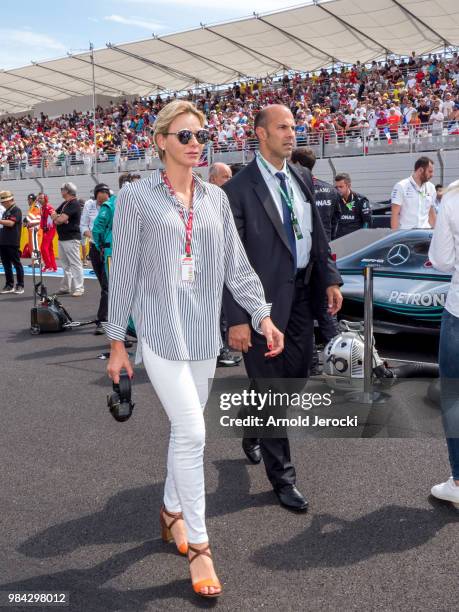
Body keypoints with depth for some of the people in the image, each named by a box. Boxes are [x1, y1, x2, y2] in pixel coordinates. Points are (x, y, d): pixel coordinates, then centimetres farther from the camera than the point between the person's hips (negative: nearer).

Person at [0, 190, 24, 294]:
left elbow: (11, 223, -20)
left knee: (16, 264, -2)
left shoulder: (16, 210, -7)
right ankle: (9, 285, 15)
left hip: (12, 242, -8)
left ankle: (20, 286, 3)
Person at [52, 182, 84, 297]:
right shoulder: (64, 204, 18)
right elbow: (53, 214, 14)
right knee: (66, 264, 14)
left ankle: (78, 288, -5)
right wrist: (58, 218, -8)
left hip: (71, 238, -10)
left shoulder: (74, 204, -13)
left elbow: (62, 219, -20)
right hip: (62, 238, 10)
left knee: (75, 264, -7)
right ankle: (65, 287, 21)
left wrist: (56, 218, 2)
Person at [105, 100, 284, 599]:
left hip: (204, 329, 5)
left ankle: (173, 510, 36)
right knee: (192, 433, -9)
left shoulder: (215, 197, 8)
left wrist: (262, 315, -1)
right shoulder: (136, 196, -4)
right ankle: (198, 544, 7)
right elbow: (123, 271, -3)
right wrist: (116, 341, -2)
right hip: (160, 329, -4)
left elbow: (236, 265, 8)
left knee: (184, 429, 14)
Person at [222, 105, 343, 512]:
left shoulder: (302, 181, 10)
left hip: (302, 295, 7)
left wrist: (331, 279, 5)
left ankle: (253, 433, 45)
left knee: (297, 378, 16)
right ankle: (282, 478, 20)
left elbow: (318, 236, 16)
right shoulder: (239, 189, -11)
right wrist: (236, 319, -16)